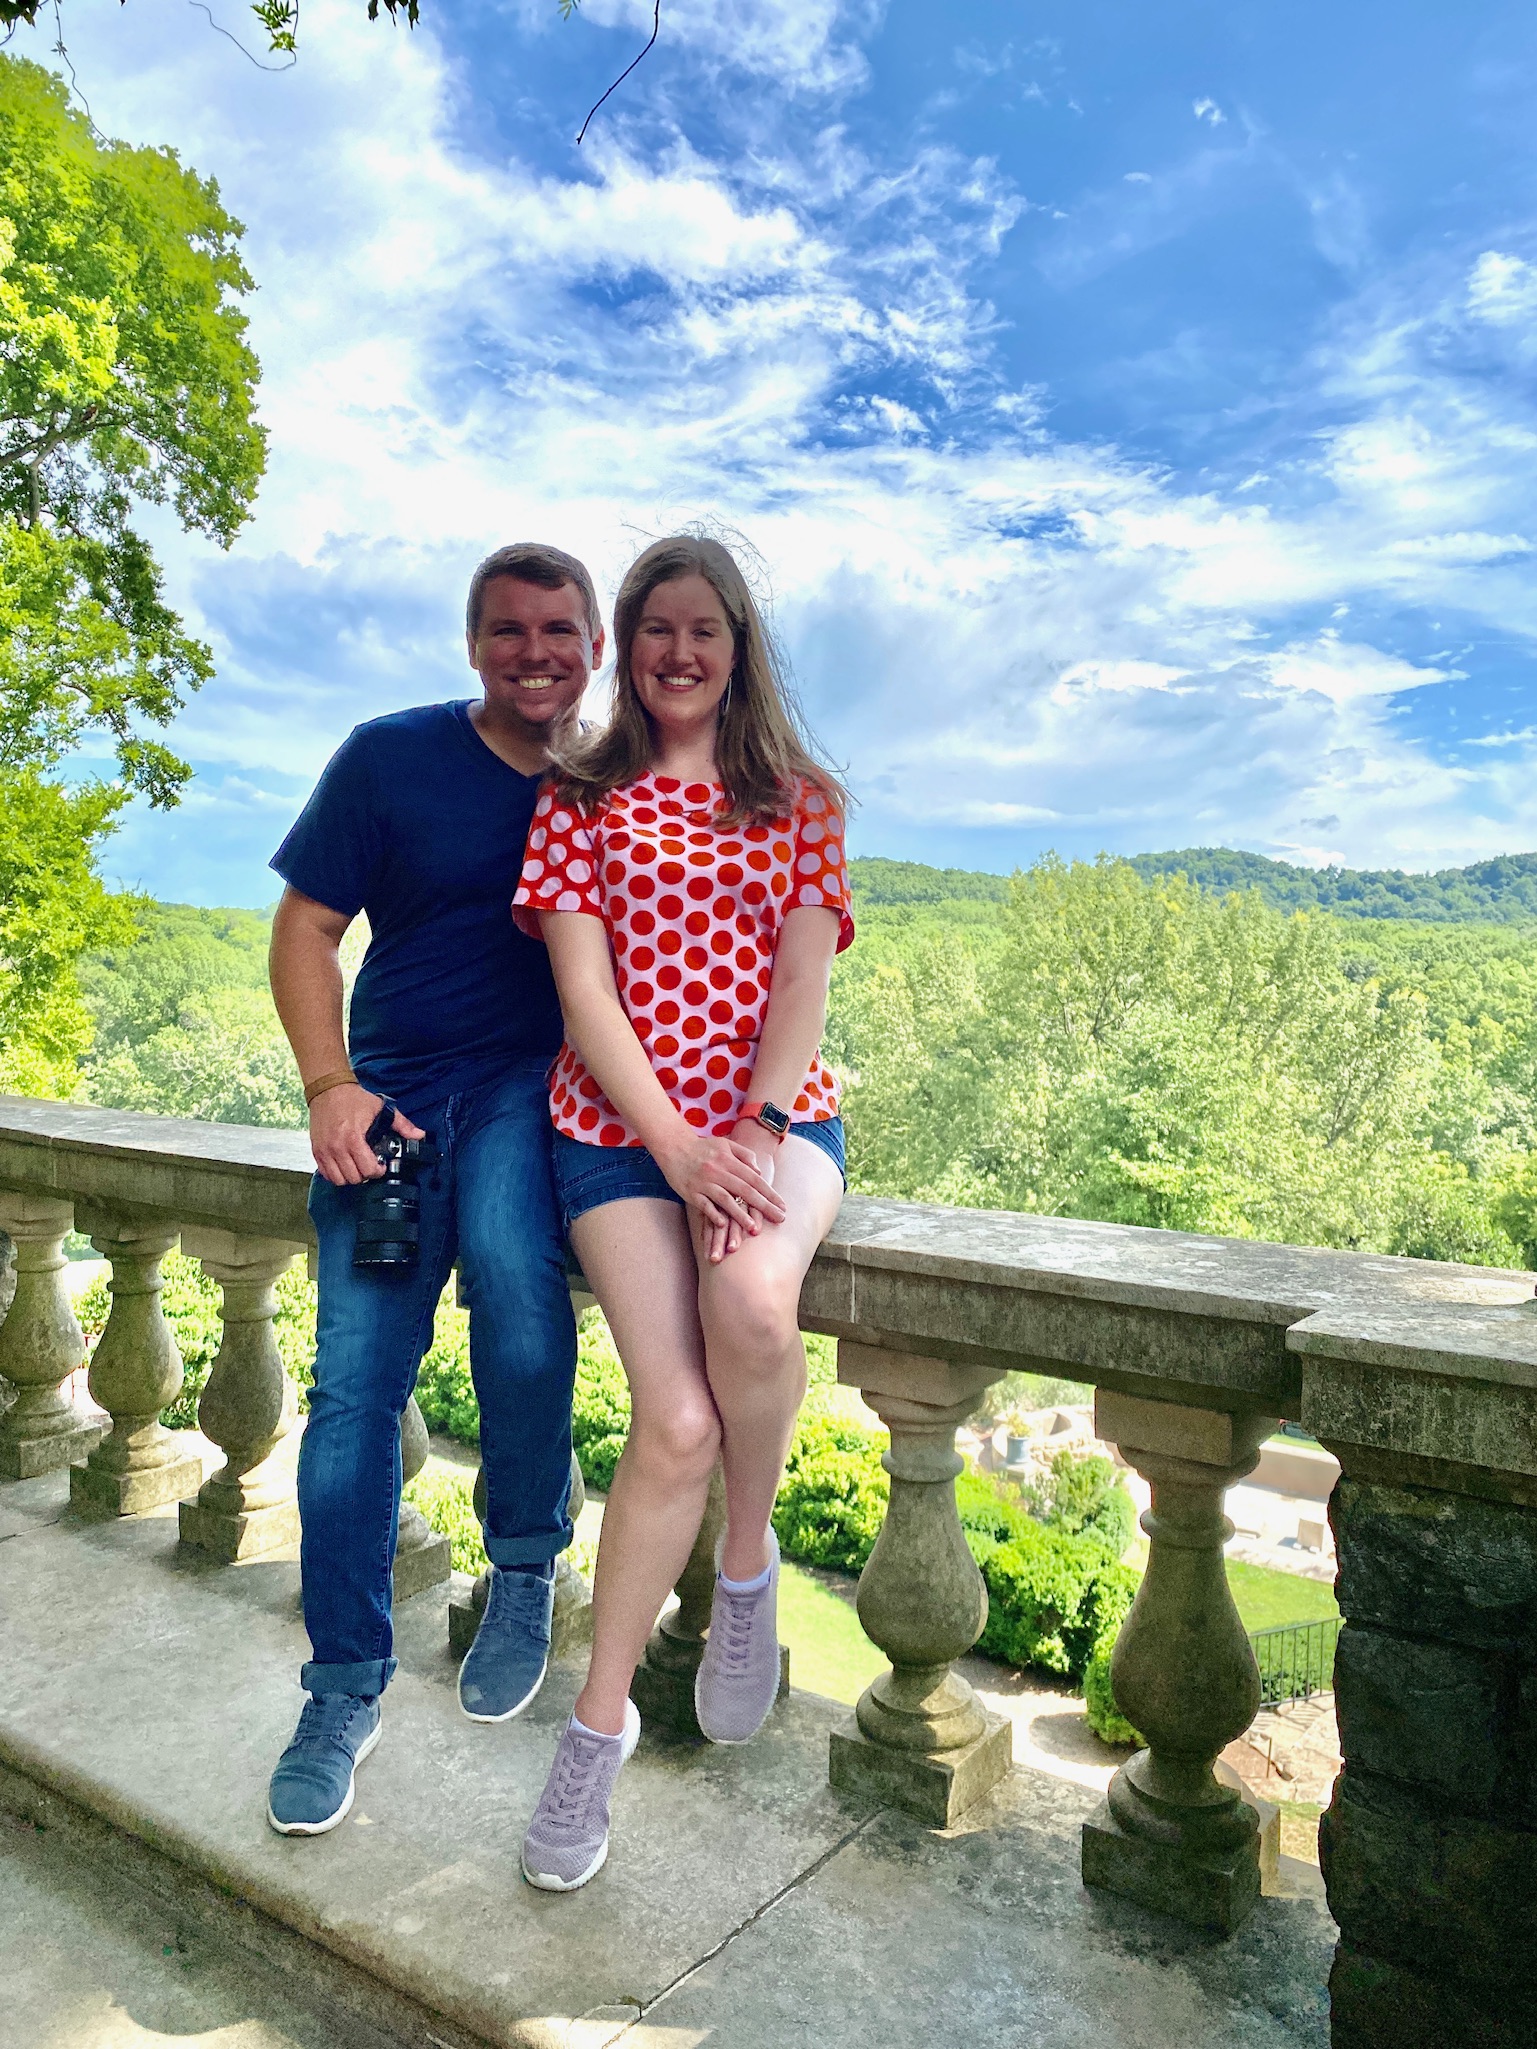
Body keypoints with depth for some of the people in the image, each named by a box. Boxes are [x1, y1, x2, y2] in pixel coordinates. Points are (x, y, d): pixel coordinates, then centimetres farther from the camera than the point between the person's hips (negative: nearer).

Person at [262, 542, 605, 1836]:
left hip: (532, 1088, -1)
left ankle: (525, 1571, -4)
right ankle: (346, 1687, 15)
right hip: (394, 1093, 1)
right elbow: (306, 926, 3)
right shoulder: (391, 758, 1)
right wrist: (332, 1084, -10)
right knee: (355, 1377, -5)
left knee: (514, 1271, -31)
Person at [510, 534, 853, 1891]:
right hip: (622, 1124, 0)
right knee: (677, 1423, -13)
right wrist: (676, 1142, -14)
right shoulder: (583, 800, 9)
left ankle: (750, 1556, -1)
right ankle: (603, 1715, 11)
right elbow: (584, 991, -1)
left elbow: (802, 982, 1)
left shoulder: (799, 800, 12)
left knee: (753, 1302, -33)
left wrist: (754, 1132, -14)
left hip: (775, 1115, 1)